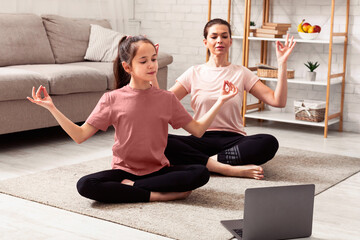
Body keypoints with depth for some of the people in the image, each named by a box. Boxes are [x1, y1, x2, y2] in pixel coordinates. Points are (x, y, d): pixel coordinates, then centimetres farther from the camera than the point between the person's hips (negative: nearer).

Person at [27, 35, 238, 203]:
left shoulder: (166, 98, 3)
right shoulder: (112, 99, -2)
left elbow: (198, 130, 6)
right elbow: (80, 135, -4)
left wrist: (220, 102, -2)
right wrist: (52, 108, -13)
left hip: (158, 170, 2)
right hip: (123, 170, -1)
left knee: (201, 173, -26)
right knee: (85, 185, -30)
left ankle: (130, 186, -19)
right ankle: (161, 195, -24)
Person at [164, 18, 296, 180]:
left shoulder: (241, 73, 11)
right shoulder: (194, 73, 12)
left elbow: (278, 101, 0)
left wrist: (282, 64, -5)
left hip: (233, 139, 0)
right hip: (201, 139, 0)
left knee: (270, 143, -32)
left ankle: (209, 162, -25)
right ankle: (229, 169, -32)